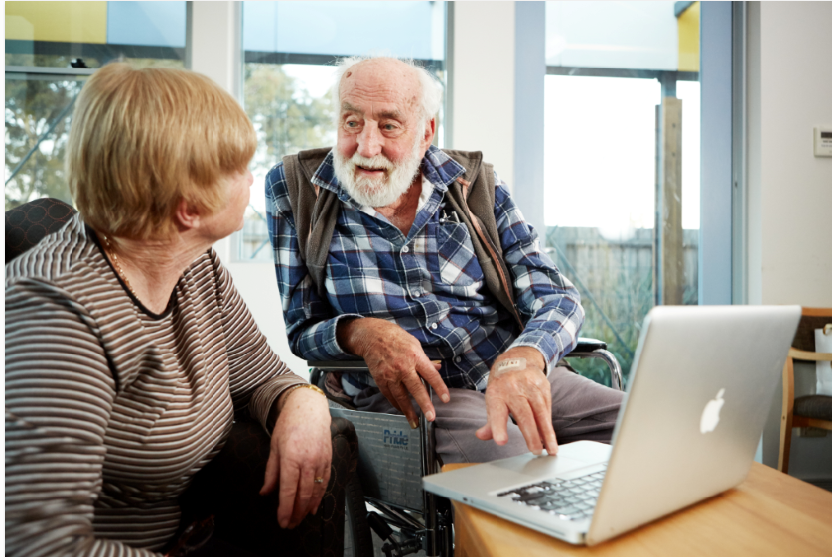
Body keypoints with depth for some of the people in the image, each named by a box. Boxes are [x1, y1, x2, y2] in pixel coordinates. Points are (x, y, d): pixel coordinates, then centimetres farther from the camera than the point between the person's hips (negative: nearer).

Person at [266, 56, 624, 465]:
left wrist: (523, 358, -26)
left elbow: (556, 296, -2)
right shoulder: (294, 191, 2)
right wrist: (359, 332, -20)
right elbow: (300, 330, 4)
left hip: (511, 374, 4)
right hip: (404, 394, -3)